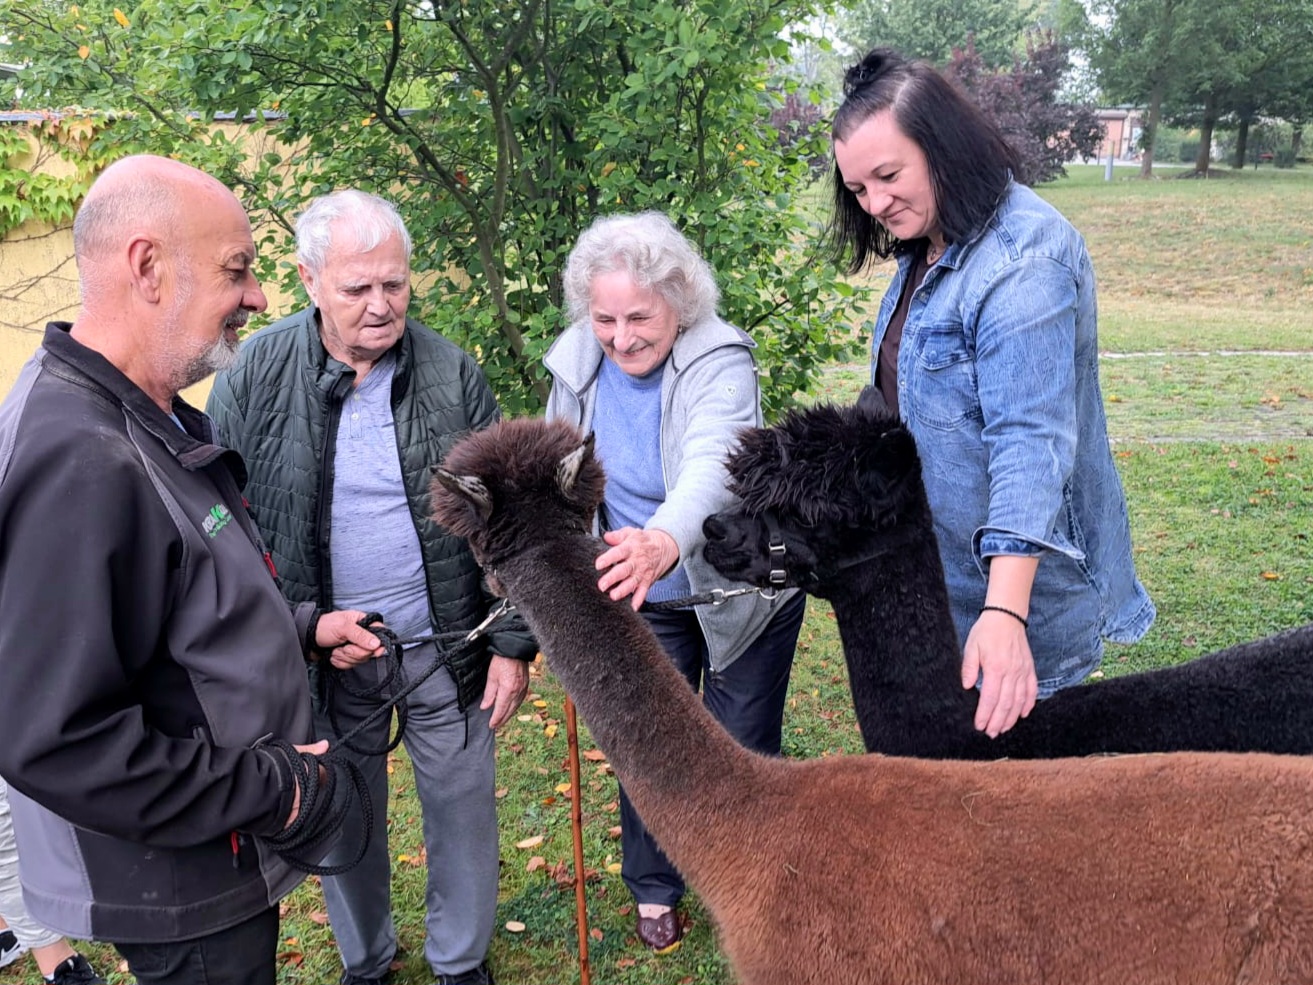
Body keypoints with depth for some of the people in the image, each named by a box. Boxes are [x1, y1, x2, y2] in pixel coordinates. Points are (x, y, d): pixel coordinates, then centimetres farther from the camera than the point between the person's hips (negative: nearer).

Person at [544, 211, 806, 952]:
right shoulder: (576, 364, -10)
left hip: (741, 589, -4)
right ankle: (655, 889, 39)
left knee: (743, 748, 11)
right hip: (638, 595, 4)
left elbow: (711, 465, -46)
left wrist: (666, 540, -66)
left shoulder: (720, 361, -27)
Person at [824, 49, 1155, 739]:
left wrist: (1004, 613, -36)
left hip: (1018, 578, -9)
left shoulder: (1024, 260, -23)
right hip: (944, 572, 9)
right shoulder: (925, 247, 8)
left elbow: (1030, 441, -30)